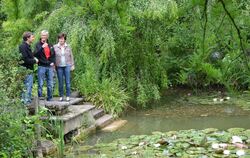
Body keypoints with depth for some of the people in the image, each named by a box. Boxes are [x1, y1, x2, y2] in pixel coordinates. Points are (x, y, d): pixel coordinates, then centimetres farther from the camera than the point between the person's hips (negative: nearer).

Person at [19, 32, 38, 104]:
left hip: (29, 69, 10)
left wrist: (34, 59, 5)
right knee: (28, 86, -7)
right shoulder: (23, 46, -15)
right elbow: (25, 59, -21)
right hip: (26, 70, -10)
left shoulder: (27, 46, 17)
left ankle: (24, 100, 20)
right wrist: (34, 61, -10)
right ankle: (27, 101, -2)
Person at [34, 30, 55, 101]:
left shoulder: (50, 45, 14)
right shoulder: (38, 44, 1)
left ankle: (50, 98, 15)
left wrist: (53, 62, 6)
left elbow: (53, 55, 22)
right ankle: (40, 97, 3)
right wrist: (42, 47, -24)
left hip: (50, 67, 4)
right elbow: (35, 54, -14)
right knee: (40, 84, -3)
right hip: (42, 66, -4)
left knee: (50, 84, 7)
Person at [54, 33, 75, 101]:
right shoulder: (55, 47, 3)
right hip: (59, 67, 0)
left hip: (67, 66, 0)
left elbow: (71, 56, 11)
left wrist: (72, 65, 7)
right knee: (60, 82, 4)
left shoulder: (68, 47, 7)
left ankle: (68, 96, 4)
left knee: (67, 82, -1)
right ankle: (61, 96, 11)